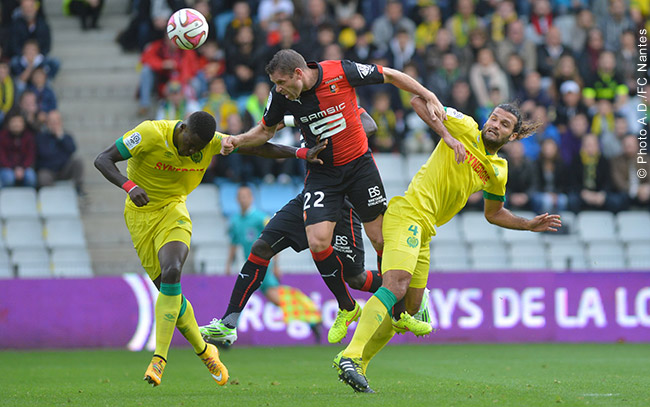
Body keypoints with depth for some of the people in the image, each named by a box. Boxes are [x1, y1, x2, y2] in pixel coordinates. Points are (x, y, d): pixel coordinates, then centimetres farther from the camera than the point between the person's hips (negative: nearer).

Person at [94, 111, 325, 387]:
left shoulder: (211, 142, -11)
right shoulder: (151, 134, -23)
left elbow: (255, 147, 0)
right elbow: (102, 160, -22)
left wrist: (301, 153, -6)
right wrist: (129, 185, -39)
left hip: (173, 211, 2)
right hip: (141, 215, -2)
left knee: (171, 273, -26)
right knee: (170, 291, -5)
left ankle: (159, 359, -24)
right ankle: (204, 351, 18)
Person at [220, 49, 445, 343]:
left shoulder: (341, 73, -20)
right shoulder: (282, 96, -11)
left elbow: (391, 76, -7)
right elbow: (267, 130, 8)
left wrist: (430, 98, -11)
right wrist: (237, 141, -9)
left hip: (359, 164, -2)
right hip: (322, 173, 2)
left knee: (382, 240, -5)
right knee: (317, 243, -14)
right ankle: (347, 308, 9)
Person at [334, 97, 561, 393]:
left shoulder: (498, 171, 18)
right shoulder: (466, 129, -1)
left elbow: (493, 214, 32)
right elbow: (419, 100, -4)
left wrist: (529, 224, 20)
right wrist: (446, 135, -14)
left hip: (424, 230, 9)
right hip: (408, 213, -9)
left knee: (409, 306, 7)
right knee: (396, 286, -27)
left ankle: (354, 366, 13)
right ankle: (351, 357, -37)